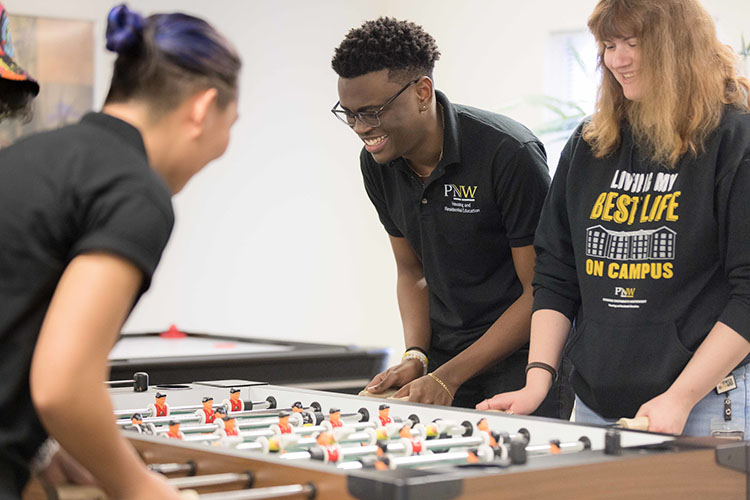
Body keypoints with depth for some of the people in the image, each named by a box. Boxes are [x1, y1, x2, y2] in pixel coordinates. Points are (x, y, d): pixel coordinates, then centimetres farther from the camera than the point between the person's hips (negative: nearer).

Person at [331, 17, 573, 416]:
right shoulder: (378, 164, 0)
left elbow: (543, 291, -16)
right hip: (444, 355, 5)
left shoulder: (509, 154, -20)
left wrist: (449, 377, -18)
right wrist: (415, 357, -5)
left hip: (523, 358, -5)